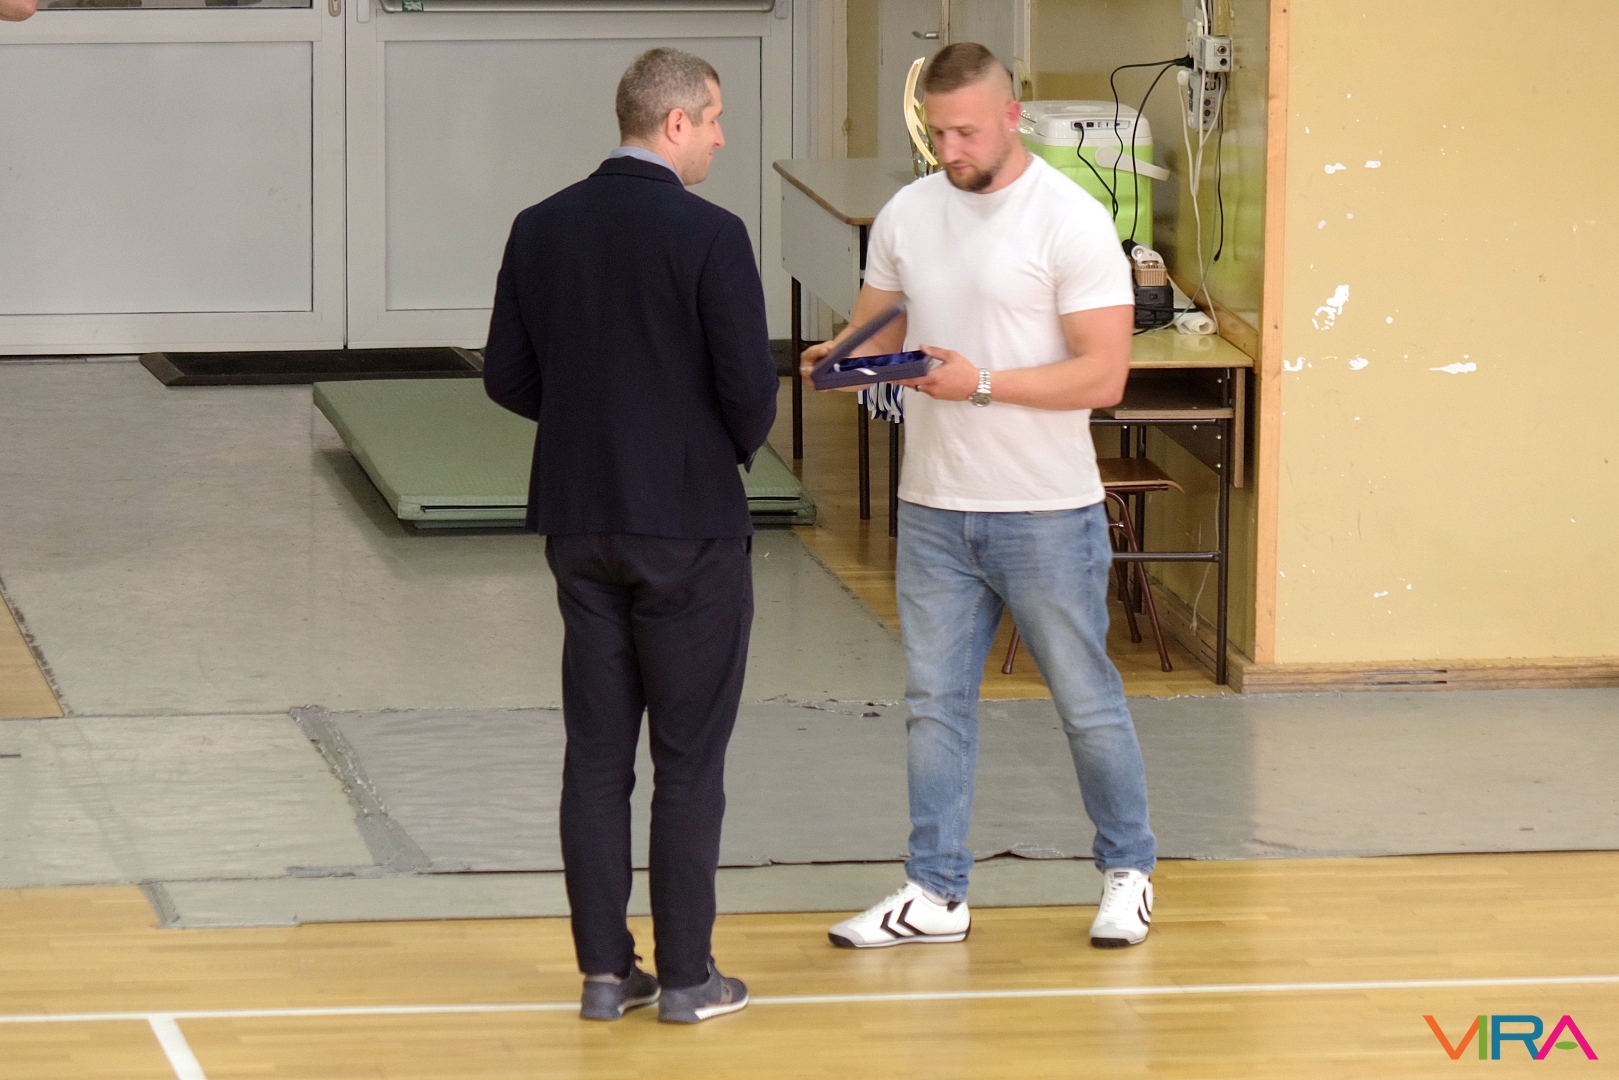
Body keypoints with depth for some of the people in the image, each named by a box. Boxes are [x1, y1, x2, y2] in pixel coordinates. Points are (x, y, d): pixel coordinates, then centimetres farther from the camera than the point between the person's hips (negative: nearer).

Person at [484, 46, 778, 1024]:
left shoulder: (542, 230, 2)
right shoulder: (708, 236, -15)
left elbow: (509, 378, 6)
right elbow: (750, 386, -15)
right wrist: (734, 447, 7)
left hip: (578, 523, 5)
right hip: (690, 525, -5)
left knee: (597, 752, 10)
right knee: (689, 758, 4)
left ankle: (606, 970, 12)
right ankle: (688, 976, 7)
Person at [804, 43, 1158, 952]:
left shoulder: (1071, 221, -12)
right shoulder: (907, 217, 6)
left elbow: (1103, 374, -16)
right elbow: (875, 332, 14)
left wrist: (983, 382, -25)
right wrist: (845, 357, -10)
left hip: (1046, 514, -5)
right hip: (934, 509, 5)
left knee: (1088, 700, 7)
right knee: (936, 704, 8)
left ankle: (1128, 873, 22)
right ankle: (937, 895, 14)